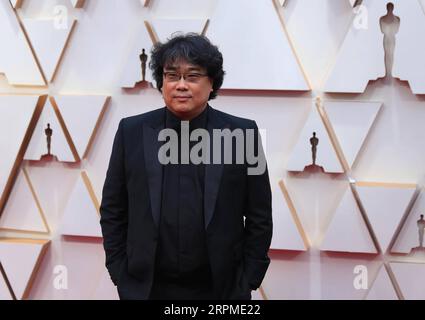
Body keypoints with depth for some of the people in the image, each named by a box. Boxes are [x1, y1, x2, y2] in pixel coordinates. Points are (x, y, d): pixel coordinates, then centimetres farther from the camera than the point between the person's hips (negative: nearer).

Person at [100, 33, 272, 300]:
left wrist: (247, 283, -2)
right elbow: (113, 212, 5)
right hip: (147, 288, 1)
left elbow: (260, 217, 1)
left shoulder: (242, 133, -3)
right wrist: (121, 277, 1)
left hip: (220, 289, -1)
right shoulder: (132, 132, 0)